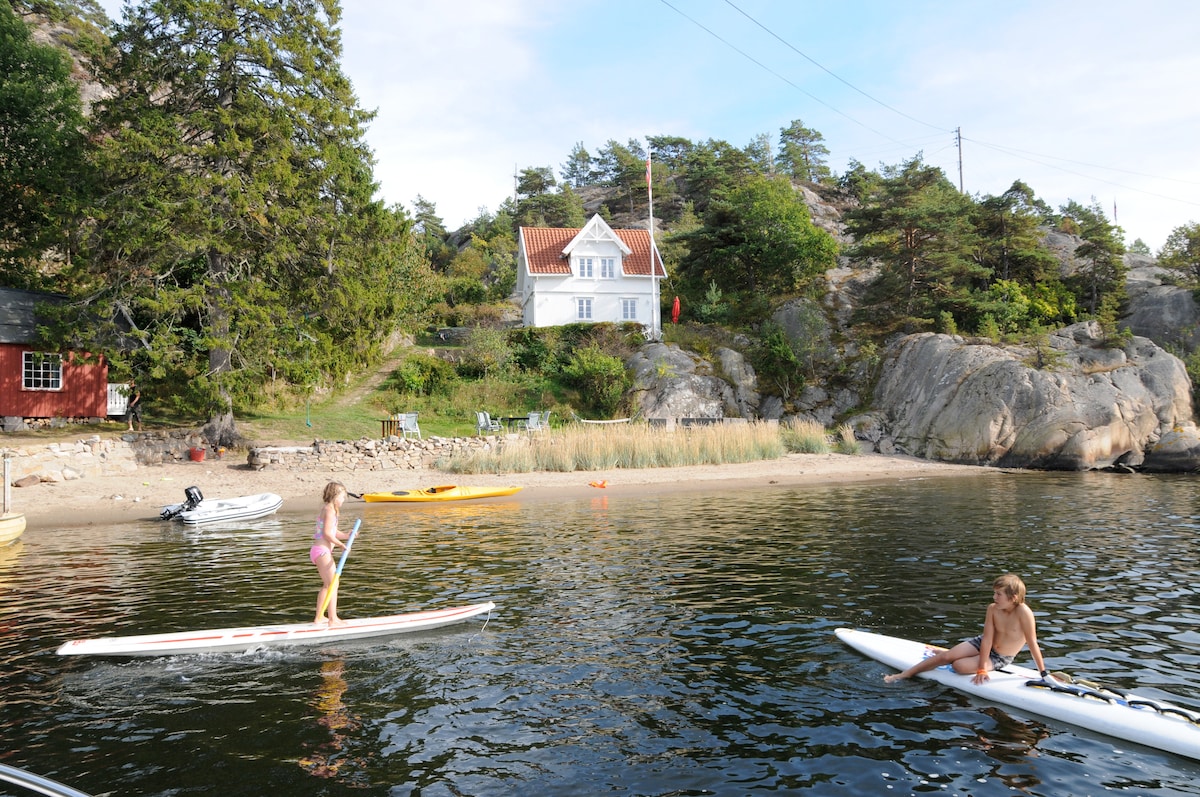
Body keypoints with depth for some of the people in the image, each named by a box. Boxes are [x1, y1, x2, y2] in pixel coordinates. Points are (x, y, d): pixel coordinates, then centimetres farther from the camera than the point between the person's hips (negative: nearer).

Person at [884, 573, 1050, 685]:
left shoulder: (1023, 612, -32)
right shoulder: (992, 609, -18)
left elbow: (1033, 644, -26)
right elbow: (987, 639, -20)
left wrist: (1044, 673, -22)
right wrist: (981, 669, -23)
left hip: (1000, 659, -3)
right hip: (983, 644, 3)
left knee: (959, 666, -21)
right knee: (946, 656, -12)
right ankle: (904, 674, 3)